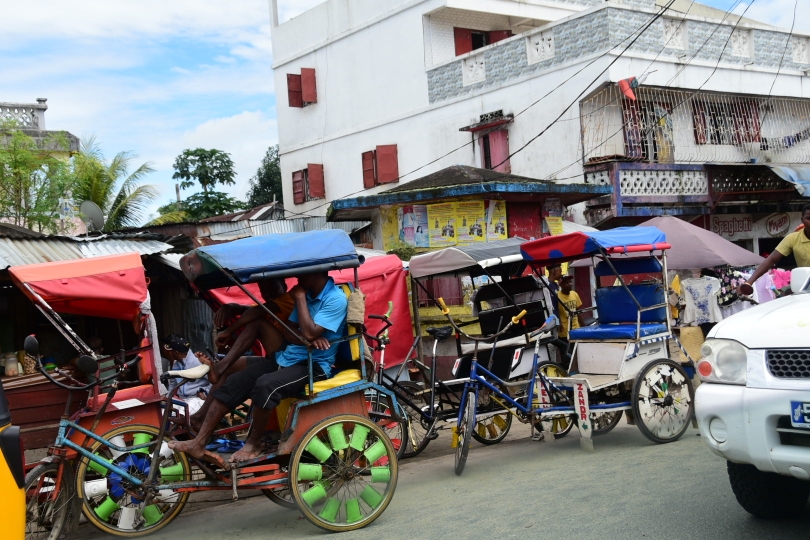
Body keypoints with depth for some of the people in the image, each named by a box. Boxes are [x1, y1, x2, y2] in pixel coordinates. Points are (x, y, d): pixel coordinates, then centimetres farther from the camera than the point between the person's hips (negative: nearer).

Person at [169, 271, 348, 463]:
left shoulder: (336, 299, -14)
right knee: (232, 383, -6)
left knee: (265, 385, -34)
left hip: (314, 365, -8)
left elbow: (308, 333, -25)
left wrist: (300, 298, -14)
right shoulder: (307, 294, 11)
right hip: (287, 358, 8)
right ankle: (199, 443, -2)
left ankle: (254, 443, -11)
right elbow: (289, 332, 7)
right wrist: (309, 339, -15)